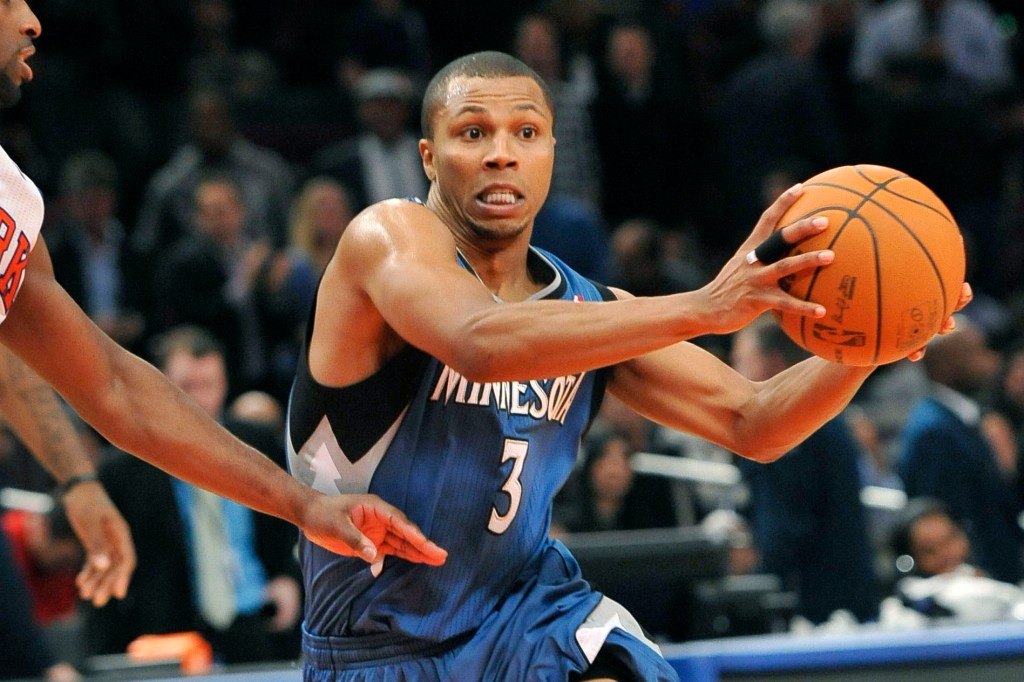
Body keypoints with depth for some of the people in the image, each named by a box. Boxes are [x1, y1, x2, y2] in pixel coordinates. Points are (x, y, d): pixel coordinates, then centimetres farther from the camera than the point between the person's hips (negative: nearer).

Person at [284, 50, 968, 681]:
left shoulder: (587, 308, 3)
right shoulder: (390, 236, -15)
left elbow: (751, 423, 3)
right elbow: (480, 343, -36)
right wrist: (702, 308, -43)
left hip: (529, 612, 4)